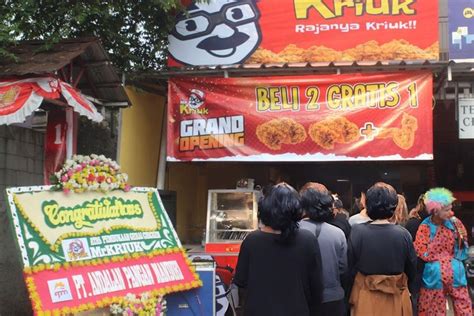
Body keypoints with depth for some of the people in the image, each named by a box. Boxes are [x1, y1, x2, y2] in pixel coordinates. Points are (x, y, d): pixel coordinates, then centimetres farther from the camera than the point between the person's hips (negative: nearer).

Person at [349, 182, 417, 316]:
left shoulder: (357, 232, -15)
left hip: (366, 297, -1)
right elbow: (412, 269, 0)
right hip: (397, 297, 1)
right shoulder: (403, 234, -12)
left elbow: (350, 266, -6)